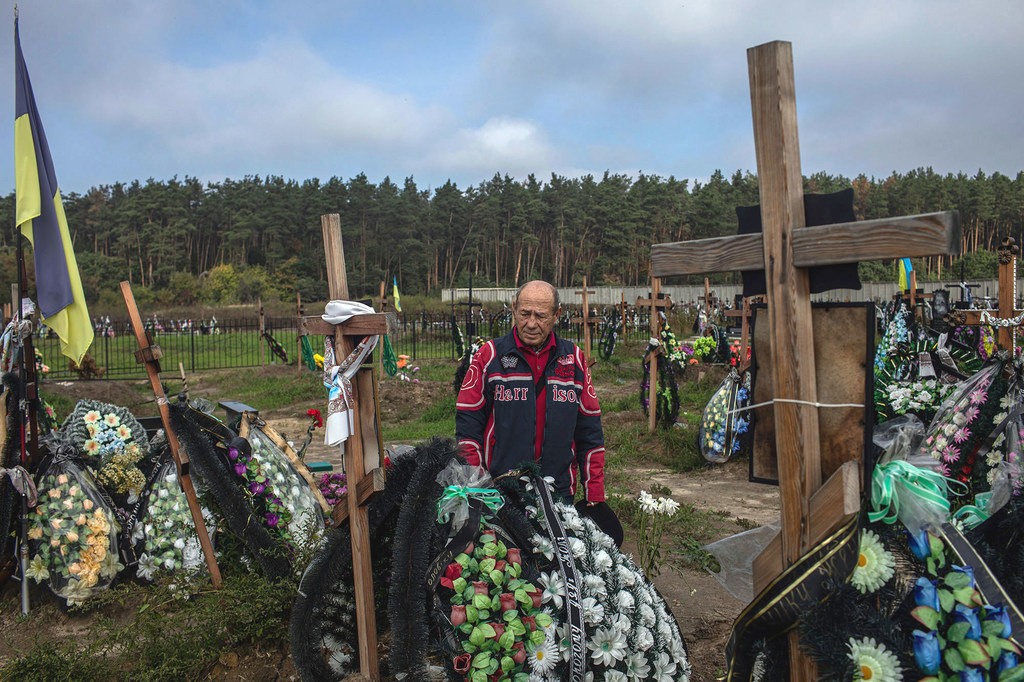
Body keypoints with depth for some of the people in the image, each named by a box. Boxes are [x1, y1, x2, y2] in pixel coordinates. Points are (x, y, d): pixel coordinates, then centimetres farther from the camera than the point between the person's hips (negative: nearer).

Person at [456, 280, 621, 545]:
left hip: (560, 492, 2)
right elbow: (468, 425, 0)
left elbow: (589, 433, 10)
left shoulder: (574, 359, 6)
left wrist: (594, 495, 6)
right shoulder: (490, 356, -1)